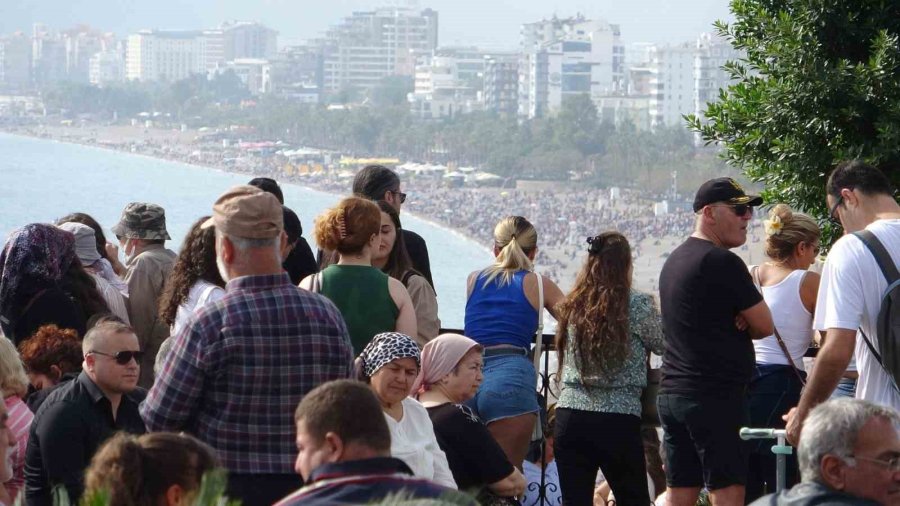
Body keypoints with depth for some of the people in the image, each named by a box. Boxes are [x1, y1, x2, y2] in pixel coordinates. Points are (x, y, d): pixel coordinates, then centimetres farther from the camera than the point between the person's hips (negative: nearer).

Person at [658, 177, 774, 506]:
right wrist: (740, 325, 10)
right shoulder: (722, 262, -13)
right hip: (715, 396, -9)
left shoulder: (675, 260, 17)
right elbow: (764, 326, -9)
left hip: (672, 392, 9)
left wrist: (735, 320, 1)